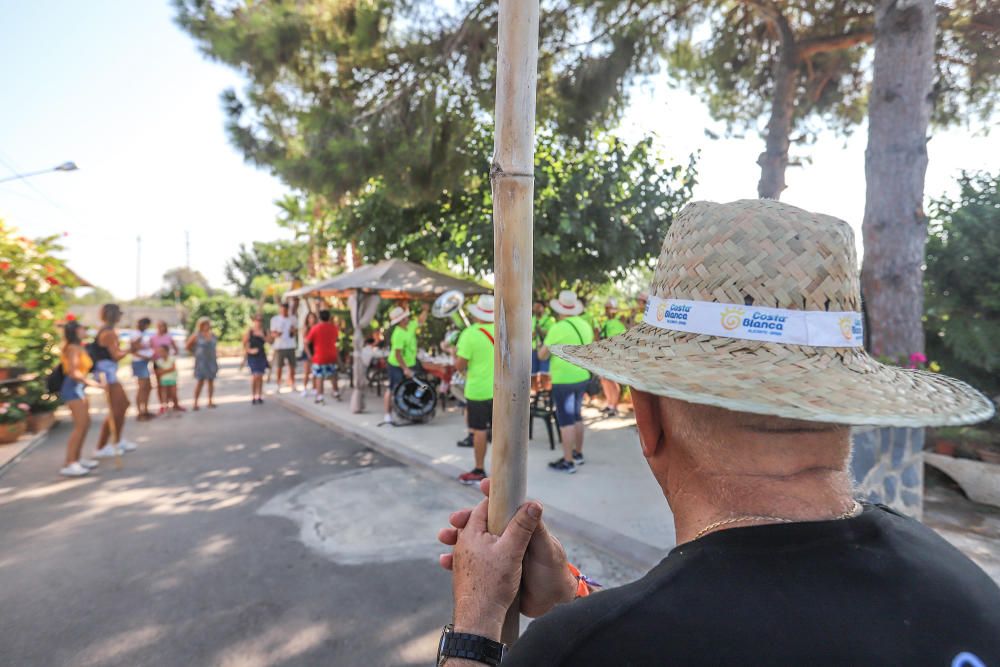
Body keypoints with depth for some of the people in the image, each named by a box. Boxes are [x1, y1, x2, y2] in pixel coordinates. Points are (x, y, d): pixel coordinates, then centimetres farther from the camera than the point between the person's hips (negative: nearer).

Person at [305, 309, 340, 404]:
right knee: (333, 375, 18)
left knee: (319, 377, -1)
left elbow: (307, 341, -8)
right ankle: (336, 393, 28)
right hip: (332, 356, 4)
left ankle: (320, 396, -6)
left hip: (319, 357, -4)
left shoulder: (315, 328, -12)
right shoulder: (334, 327, 1)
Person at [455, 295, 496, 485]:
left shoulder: (470, 334, -15)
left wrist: (455, 354, 7)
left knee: (479, 431, 5)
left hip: (478, 390, -5)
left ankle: (479, 471, 13)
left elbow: (460, 365, -12)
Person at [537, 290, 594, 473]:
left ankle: (568, 462, 5)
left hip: (563, 380, -7)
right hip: (582, 377, 7)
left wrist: (542, 344, 11)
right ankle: (578, 454, 32)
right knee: (577, 417, 20)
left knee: (566, 420, 0)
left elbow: (542, 356, -8)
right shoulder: (586, 325, 5)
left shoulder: (558, 328, -16)